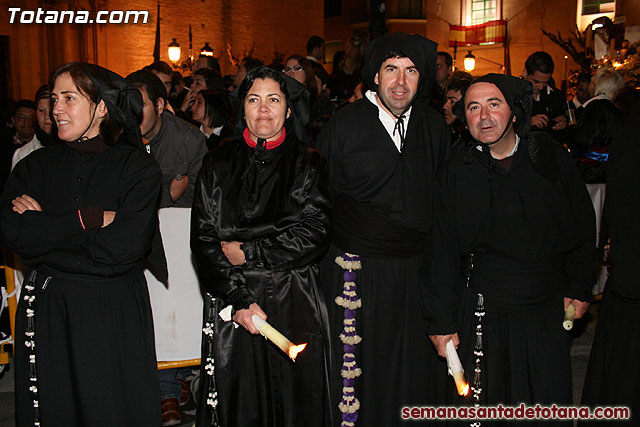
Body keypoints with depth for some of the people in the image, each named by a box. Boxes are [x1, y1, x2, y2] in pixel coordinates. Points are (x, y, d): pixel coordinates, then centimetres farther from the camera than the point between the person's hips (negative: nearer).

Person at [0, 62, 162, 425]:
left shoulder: (139, 167, -6)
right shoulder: (38, 164, 6)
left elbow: (121, 248, -19)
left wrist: (44, 227, -11)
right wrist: (89, 218, -16)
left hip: (114, 311, -3)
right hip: (45, 310, 4)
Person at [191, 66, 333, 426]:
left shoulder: (308, 163, 4)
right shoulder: (219, 164, 7)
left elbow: (314, 234, -7)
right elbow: (203, 238, -1)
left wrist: (247, 253, -9)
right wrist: (238, 299, -11)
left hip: (295, 304, -1)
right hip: (232, 304, 1)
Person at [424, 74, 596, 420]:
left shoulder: (551, 157, -2)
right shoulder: (456, 173, -4)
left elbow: (583, 225, 8)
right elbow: (443, 251, -3)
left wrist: (578, 288, 8)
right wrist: (441, 321, -3)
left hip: (546, 312, 1)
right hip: (481, 312, -1)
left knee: (549, 405, 11)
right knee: (478, 407, 7)